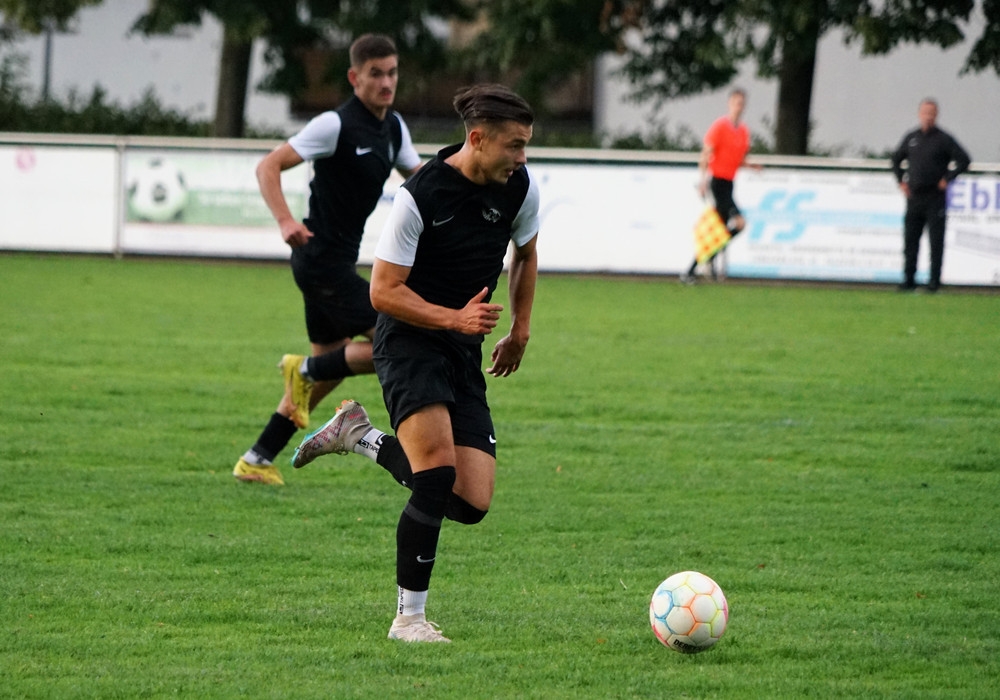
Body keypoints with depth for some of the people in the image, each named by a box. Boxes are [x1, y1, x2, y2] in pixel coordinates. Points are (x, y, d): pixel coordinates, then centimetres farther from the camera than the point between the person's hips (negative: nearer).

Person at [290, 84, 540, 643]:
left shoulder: (521, 188, -1)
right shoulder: (420, 196, -18)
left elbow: (526, 255, 20)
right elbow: (384, 291, -15)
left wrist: (520, 332, 20)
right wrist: (455, 318, -25)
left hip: (465, 352, 6)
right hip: (409, 339, -6)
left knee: (472, 505, -5)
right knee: (439, 476, -26)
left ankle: (362, 438, 18)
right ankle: (409, 617, -13)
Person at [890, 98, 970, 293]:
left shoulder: (943, 139, -2)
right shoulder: (911, 138, 11)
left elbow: (964, 160, -4)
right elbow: (896, 159, 25)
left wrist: (947, 179, -6)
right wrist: (901, 181, 13)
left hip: (935, 198, -4)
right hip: (914, 196, 4)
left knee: (936, 240, -4)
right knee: (910, 239, 3)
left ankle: (935, 280, -2)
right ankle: (909, 279, 8)